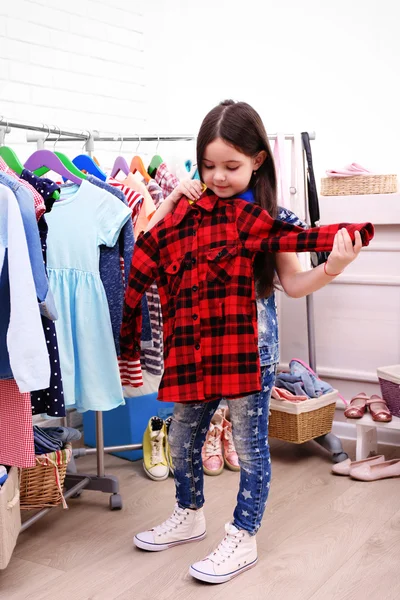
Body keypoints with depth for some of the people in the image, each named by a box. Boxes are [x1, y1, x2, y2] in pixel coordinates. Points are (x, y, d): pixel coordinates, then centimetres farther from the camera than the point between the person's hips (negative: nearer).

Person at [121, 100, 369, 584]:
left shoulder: (269, 217, -7)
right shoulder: (194, 208, 4)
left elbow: (293, 283, -7)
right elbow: (147, 248, 8)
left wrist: (332, 268, -25)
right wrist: (171, 198, -2)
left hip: (248, 344, -5)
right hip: (195, 342, 5)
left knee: (249, 443, 7)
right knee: (182, 437, 17)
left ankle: (242, 538, 23)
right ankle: (189, 516, 40)